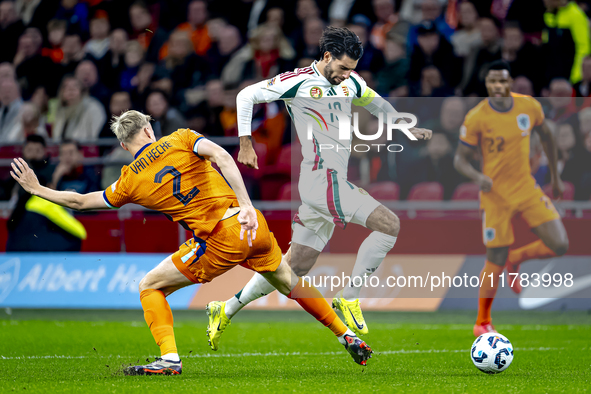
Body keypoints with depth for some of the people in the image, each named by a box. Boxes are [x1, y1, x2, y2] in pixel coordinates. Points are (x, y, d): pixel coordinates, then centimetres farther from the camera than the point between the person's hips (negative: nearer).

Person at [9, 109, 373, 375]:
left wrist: (37, 189, 29)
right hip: (254, 226, 3)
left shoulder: (130, 182, 7)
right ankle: (348, 337, 27)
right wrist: (245, 205, -17)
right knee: (291, 282, 25)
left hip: (219, 242, -3)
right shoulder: (180, 139, 9)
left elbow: (81, 201, 17)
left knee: (150, 287, 11)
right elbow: (222, 157, -9)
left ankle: (169, 358, -4)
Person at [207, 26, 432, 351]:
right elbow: (247, 95, -3)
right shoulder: (299, 81, -8)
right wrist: (245, 144, -7)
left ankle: (226, 311, 20)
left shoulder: (350, 82, 14)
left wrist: (409, 130, 21)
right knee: (390, 225, -16)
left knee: (298, 264, 11)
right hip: (322, 178, -8)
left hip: (332, 183, 8)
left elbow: (377, 103, 32)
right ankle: (348, 298, -8)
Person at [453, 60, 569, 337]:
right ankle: (482, 322, 16)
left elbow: (546, 136, 14)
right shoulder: (476, 118, -14)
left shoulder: (529, 106, -4)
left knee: (559, 246, -8)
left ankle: (516, 259, 23)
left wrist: (555, 176, 20)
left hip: (527, 189, 4)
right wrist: (478, 177, -30)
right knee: (496, 260, -3)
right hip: (496, 195, -4)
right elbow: (460, 159, -9)